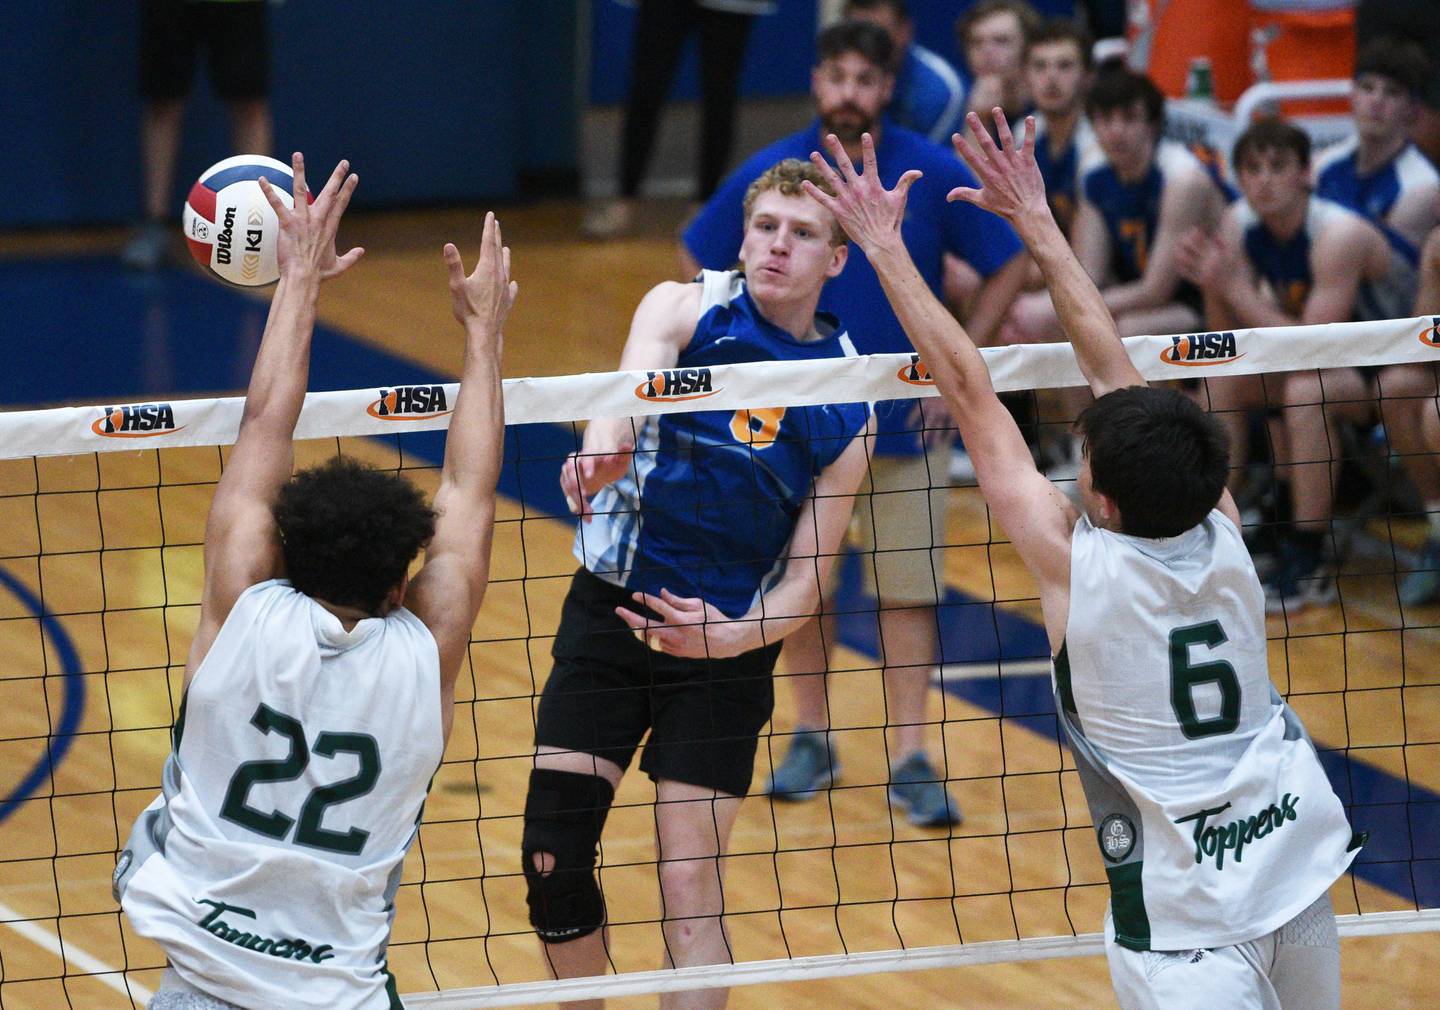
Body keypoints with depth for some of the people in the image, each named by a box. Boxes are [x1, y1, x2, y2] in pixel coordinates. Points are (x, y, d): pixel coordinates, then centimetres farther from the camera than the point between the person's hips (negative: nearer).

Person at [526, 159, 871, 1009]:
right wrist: (605, 445, -50)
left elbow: (808, 574, -2)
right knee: (553, 860, -1)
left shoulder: (846, 401, -2)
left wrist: (738, 634, -23)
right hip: (608, 615, 1)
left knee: (689, 890, -6)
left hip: (726, 644, -1)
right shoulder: (686, 308, -4)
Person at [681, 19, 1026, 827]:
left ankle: (912, 760, 2)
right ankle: (812, 739, 23)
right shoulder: (769, 177, -6)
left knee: (908, 587, -1)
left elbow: (1009, 265, 0)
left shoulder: (935, 174, -9)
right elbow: (699, 267, 7)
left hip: (906, 419, -1)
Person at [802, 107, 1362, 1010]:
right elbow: (1112, 366, 4)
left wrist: (885, 249, -2)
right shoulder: (1223, 535, -4)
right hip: (1302, 862, 6)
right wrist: (1039, 224, 11)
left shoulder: (1077, 564, -16)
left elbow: (970, 391, -9)